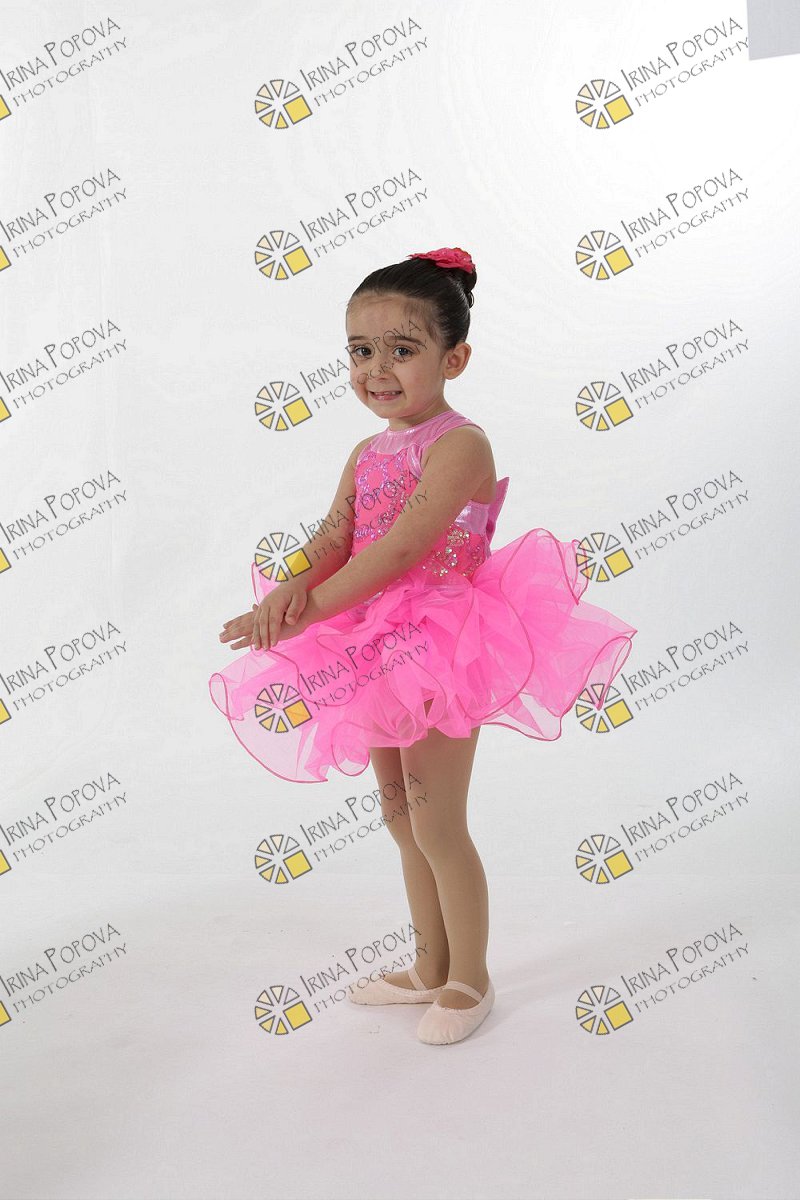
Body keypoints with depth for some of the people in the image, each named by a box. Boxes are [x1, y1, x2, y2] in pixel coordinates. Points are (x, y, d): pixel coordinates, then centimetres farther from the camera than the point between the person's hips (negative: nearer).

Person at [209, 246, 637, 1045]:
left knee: (437, 824, 1)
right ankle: (431, 970, 34)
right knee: (401, 819, 17)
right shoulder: (368, 453, 9)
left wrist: (312, 608, -27)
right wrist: (292, 586, -23)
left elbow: (402, 547, -25)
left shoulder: (459, 444, -15)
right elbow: (334, 536, -2)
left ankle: (470, 980, 23)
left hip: (441, 648, -8)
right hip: (378, 650, 8)